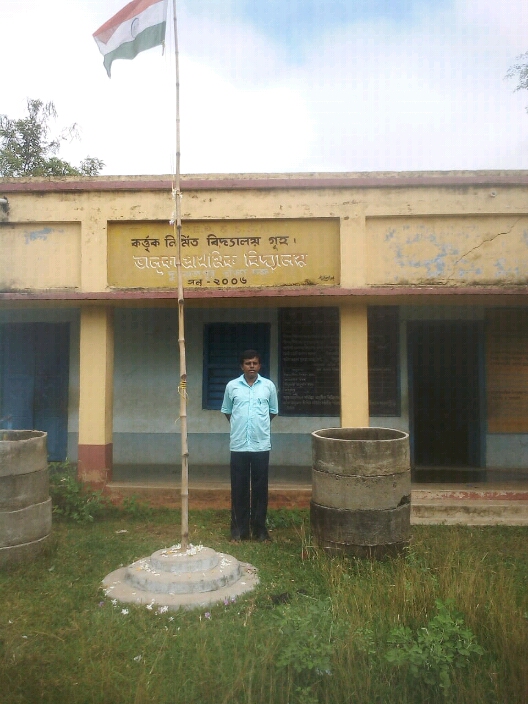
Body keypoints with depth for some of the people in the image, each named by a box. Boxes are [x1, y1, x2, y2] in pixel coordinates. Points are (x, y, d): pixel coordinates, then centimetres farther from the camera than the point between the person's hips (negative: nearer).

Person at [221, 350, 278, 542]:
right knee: (239, 488, 6)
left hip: (261, 445, 0)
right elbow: (226, 411, 13)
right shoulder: (232, 386, 0)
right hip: (238, 445, 0)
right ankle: (239, 528, 18)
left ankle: (259, 528, 18)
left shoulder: (269, 386, 1)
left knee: (260, 488, 7)